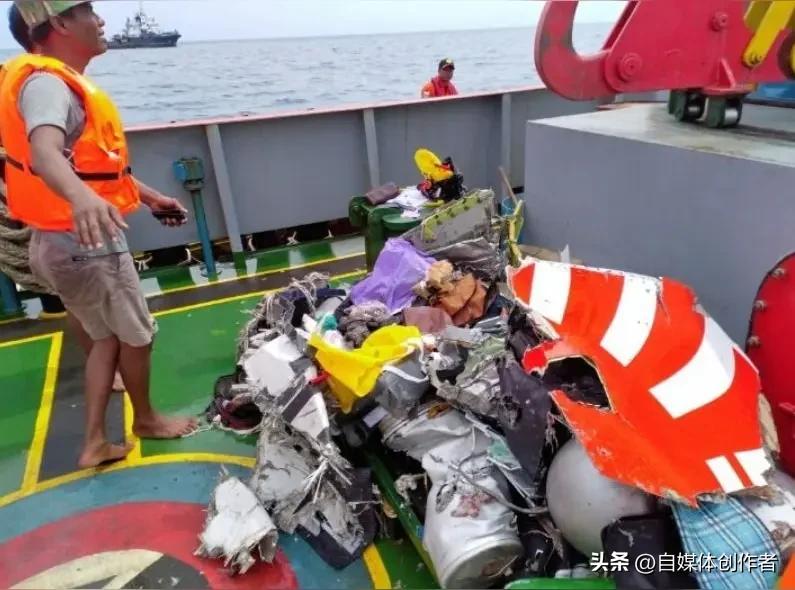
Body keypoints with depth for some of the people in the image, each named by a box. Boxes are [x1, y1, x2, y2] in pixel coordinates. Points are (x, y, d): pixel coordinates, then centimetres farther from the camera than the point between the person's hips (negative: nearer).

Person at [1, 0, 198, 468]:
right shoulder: (48, 84, -20)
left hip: (70, 241, 10)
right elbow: (44, 153, -41)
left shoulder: (61, 82, 13)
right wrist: (81, 196, -61)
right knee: (137, 334, 9)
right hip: (86, 243, -10)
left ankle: (95, 443, 24)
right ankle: (146, 419, 31)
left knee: (109, 336, 18)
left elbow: (99, 158, 22)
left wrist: (150, 196, 25)